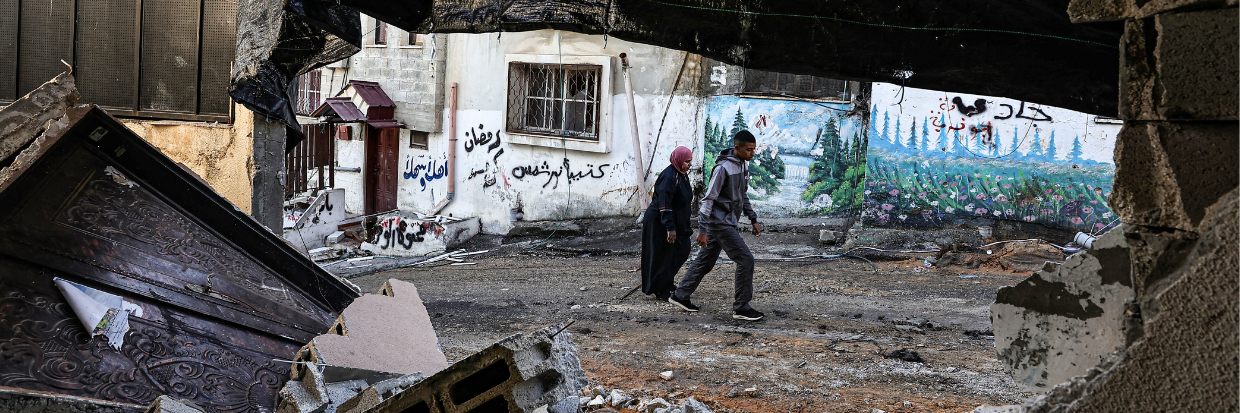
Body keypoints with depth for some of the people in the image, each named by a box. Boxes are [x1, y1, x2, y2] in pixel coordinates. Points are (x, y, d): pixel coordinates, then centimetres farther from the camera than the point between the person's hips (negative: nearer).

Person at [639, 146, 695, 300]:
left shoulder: (682, 175, 8)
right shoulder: (668, 177, -23)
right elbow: (664, 204, -27)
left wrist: (686, 226, 21)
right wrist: (670, 228, -29)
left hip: (678, 222, 10)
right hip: (659, 223, -10)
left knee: (682, 250, 15)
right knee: (663, 255, -1)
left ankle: (667, 281, 30)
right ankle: (661, 291, 11)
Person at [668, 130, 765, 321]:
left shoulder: (743, 166, 8)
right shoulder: (723, 168, -20)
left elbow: (743, 195, 21)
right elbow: (708, 199, -20)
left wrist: (753, 219, 17)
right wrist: (702, 230, -21)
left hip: (728, 222, 9)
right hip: (720, 222, -9)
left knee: (705, 260, 15)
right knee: (746, 260, -9)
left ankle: (680, 296, 26)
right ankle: (741, 308, -1)